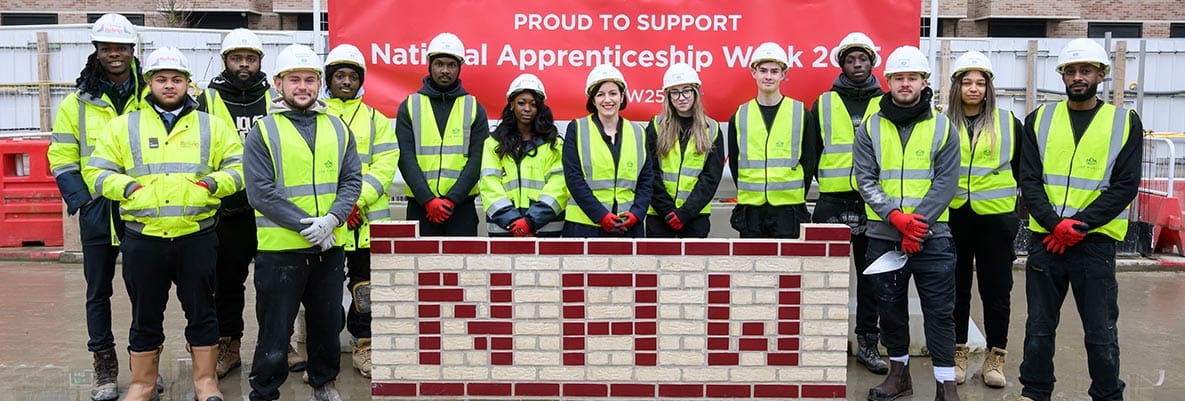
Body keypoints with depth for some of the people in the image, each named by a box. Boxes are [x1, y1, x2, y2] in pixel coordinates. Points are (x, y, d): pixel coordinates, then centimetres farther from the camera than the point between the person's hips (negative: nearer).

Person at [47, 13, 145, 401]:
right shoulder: (77, 102, 4)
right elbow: (62, 159, 4)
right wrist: (81, 202, -7)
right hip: (98, 211, 1)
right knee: (98, 291, 8)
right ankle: (105, 366, 19)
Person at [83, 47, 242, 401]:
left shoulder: (211, 126, 7)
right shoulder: (123, 126, 7)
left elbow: (238, 167, 7)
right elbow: (96, 172, 7)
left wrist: (211, 183, -10)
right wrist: (130, 187, -9)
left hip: (197, 237, 0)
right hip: (143, 241, 0)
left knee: (201, 312, 7)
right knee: (145, 317, 11)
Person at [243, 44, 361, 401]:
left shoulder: (338, 128, 9)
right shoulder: (263, 132, -3)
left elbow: (351, 179, 4)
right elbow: (261, 192, -11)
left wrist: (332, 218, -13)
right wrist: (305, 224, -17)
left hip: (330, 247, 4)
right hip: (279, 249, -4)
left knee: (328, 322, 17)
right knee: (275, 329, 3)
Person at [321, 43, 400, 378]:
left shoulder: (375, 119, 12)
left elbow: (384, 165, 2)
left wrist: (358, 200, -13)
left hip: (366, 217, 1)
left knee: (365, 284, 5)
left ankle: (363, 344, 19)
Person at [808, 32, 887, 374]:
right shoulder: (824, 104, 7)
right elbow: (811, 152, 10)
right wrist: (824, 183, 5)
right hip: (833, 202, -1)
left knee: (871, 277, 7)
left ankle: (867, 342, 17)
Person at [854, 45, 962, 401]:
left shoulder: (943, 128, 3)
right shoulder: (869, 128, 5)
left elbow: (945, 183, -3)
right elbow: (865, 180, -1)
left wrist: (917, 223, -14)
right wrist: (896, 216, -16)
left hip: (932, 237, -1)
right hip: (883, 235, 2)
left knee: (939, 311, 0)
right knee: (890, 308, 11)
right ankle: (899, 372, 27)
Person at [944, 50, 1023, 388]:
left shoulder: (1008, 123, 5)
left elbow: (1023, 170, 12)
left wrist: (1019, 206, 7)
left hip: (995, 216, 0)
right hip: (952, 215, 0)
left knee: (996, 288, 6)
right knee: (955, 286, 7)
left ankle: (995, 356, 17)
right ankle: (957, 352, 19)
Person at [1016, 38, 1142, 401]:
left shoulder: (1125, 122, 3)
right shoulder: (1039, 120, 6)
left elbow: (1125, 186, -4)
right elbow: (1029, 181, 0)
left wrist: (1079, 224, -13)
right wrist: (1055, 224, -13)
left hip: (1095, 240, -1)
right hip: (1045, 238, 2)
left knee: (1101, 330, 5)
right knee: (1039, 325, 11)